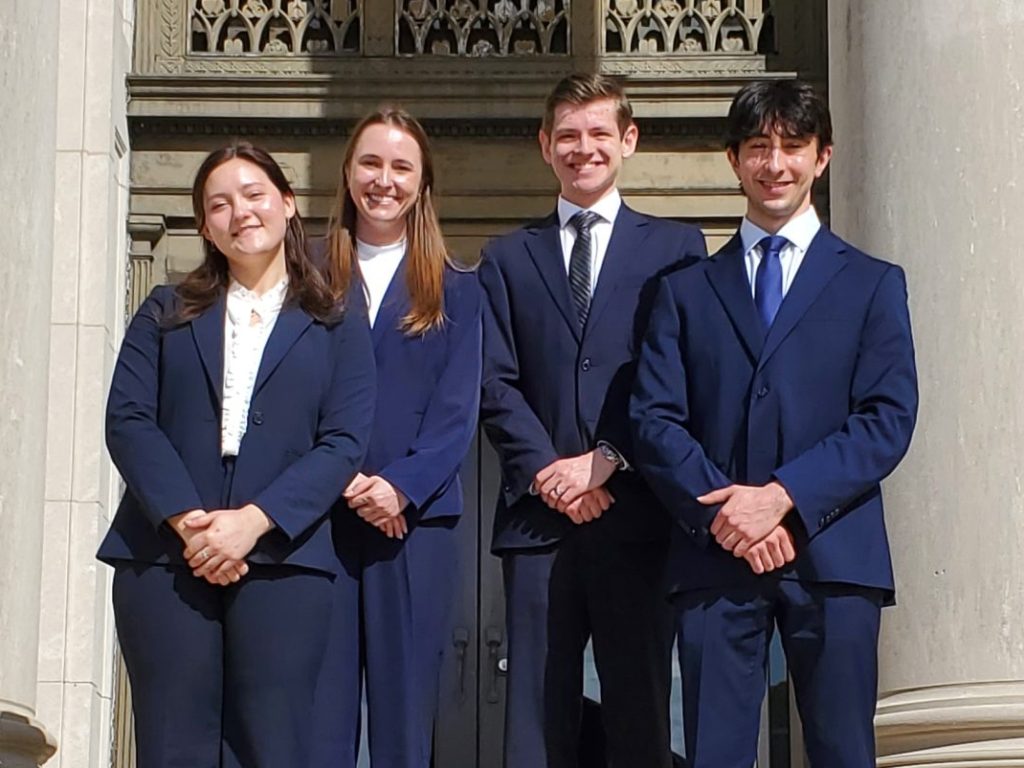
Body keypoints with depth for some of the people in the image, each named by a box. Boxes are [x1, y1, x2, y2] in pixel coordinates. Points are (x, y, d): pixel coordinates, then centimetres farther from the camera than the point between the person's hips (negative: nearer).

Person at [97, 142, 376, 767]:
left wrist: (253, 522, -13)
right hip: (164, 556, 1)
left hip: (281, 557, -1)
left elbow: (344, 441, 0)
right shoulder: (166, 315, 17)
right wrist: (186, 520, -12)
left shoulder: (335, 326, 13)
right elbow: (128, 420, 4)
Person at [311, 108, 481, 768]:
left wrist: (401, 486, -13)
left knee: (405, 715, 1)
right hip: (321, 519, 0)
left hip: (416, 520, 0)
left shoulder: (454, 290, 11)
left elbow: (458, 410, 2)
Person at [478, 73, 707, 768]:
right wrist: (546, 473, -8)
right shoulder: (508, 259, 16)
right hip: (539, 521, 2)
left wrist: (607, 461, -10)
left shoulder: (675, 247, 10)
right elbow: (496, 385, 7)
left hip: (636, 518, -1)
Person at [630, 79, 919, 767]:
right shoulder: (686, 290, 16)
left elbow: (888, 420, 0)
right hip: (714, 555, 1)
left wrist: (784, 496, -12)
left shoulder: (873, 284, 12)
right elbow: (655, 421, 6)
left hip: (831, 553, -1)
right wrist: (719, 508, -11)